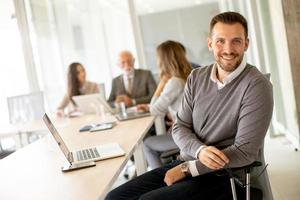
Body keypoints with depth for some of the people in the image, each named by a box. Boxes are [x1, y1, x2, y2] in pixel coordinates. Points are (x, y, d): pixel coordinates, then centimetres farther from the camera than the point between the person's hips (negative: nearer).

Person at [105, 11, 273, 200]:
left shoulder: (256, 85, -14)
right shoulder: (196, 78, 4)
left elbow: (245, 152, -18)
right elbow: (180, 127, 5)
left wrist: (186, 169, -15)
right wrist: (200, 150, -19)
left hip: (223, 176, -6)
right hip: (187, 164, 6)